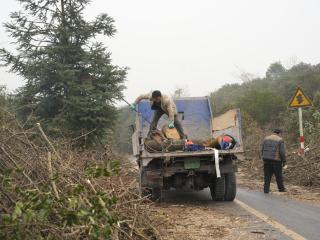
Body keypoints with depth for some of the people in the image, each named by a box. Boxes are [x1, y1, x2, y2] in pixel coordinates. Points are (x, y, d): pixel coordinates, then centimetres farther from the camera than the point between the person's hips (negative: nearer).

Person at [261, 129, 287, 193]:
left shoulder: (266, 139, 9)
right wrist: (284, 161, -2)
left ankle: (266, 189, 5)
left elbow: (262, 150, 8)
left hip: (266, 160, 4)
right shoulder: (280, 140, -5)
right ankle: (281, 188, 21)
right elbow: (282, 152, -10)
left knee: (267, 175, 8)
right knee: (278, 176, 10)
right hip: (276, 161, -4)